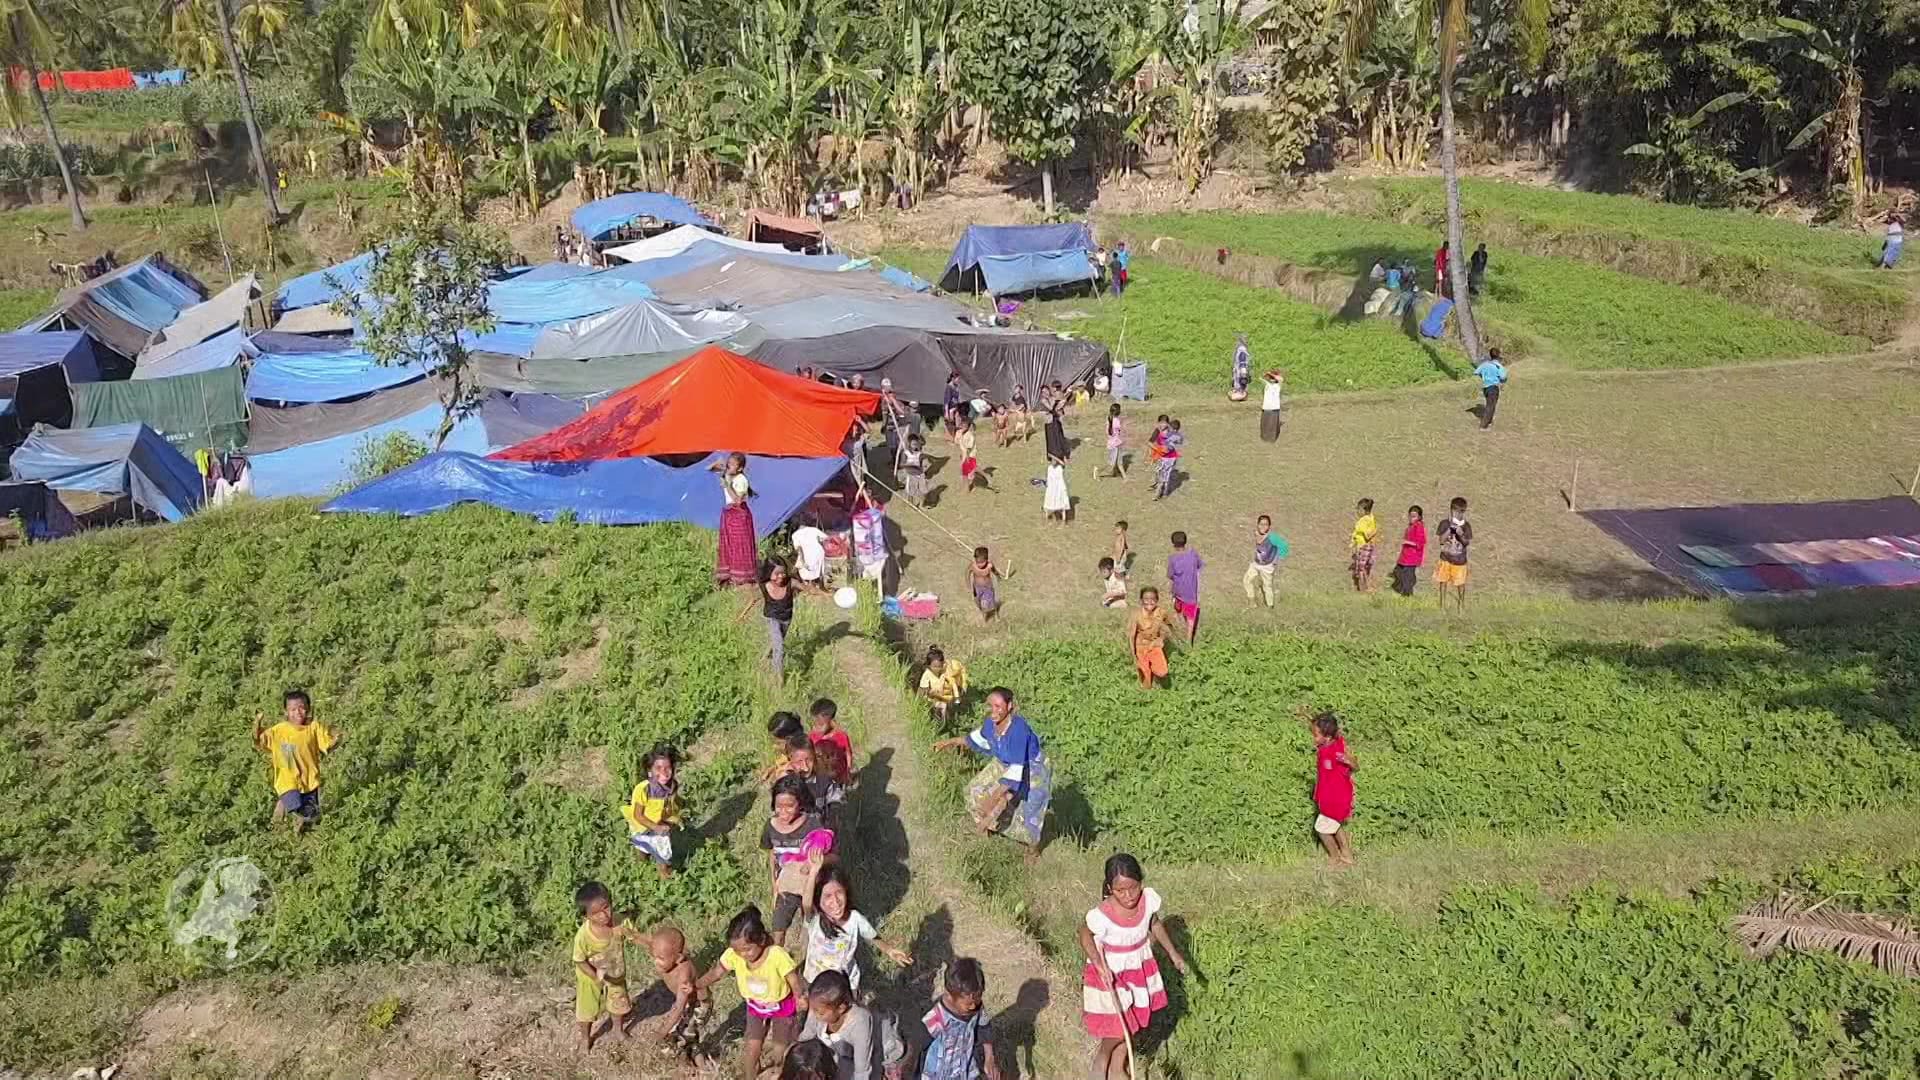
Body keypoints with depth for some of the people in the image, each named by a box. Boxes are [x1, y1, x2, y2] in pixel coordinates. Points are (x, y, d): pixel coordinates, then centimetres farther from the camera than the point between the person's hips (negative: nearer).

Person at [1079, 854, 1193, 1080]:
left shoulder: (1149, 900, -21)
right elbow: (1085, 935, -12)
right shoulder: (1101, 916, -33)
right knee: (1117, 1030, 3)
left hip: (1140, 970, 5)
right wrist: (1100, 965, -24)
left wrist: (1173, 953, 6)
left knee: (1131, 1025, 20)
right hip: (1110, 974, -5)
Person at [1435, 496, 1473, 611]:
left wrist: (1461, 535, -25)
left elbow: (1467, 542, -6)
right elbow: (1441, 540, -10)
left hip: (1460, 559, 0)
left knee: (1461, 583, 5)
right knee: (1443, 581, 7)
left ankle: (1461, 604, 25)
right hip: (1446, 558, 0)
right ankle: (1442, 604, 21)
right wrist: (1450, 528, -19)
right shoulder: (1445, 524, -4)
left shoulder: (1466, 525, -3)